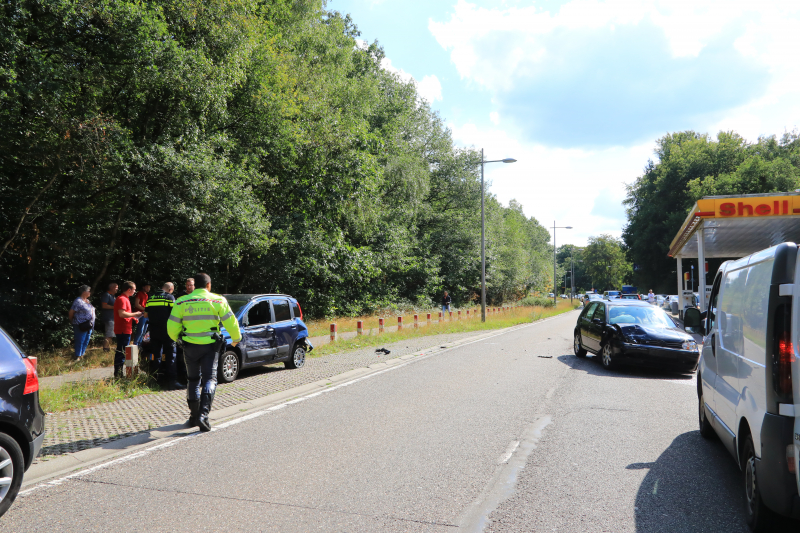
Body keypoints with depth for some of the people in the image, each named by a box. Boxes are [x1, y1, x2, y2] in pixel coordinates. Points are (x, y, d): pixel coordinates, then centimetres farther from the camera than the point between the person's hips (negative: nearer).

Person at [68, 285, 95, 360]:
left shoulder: (87, 300, 13)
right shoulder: (78, 301, -13)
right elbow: (71, 312, -11)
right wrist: (71, 321, 2)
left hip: (89, 325, 8)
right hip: (81, 326, -8)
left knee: (86, 341, 13)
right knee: (80, 341, -3)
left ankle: (82, 354, 24)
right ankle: (77, 357, 6)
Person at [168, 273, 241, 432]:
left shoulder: (182, 302, 1)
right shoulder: (217, 301, -3)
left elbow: (172, 326, 1)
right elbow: (231, 322, -3)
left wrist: (177, 338, 22)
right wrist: (236, 338, 13)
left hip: (190, 346, 2)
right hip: (210, 346, -2)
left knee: (193, 380, 16)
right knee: (209, 379, 1)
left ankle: (194, 415, 21)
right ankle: (203, 414, -16)